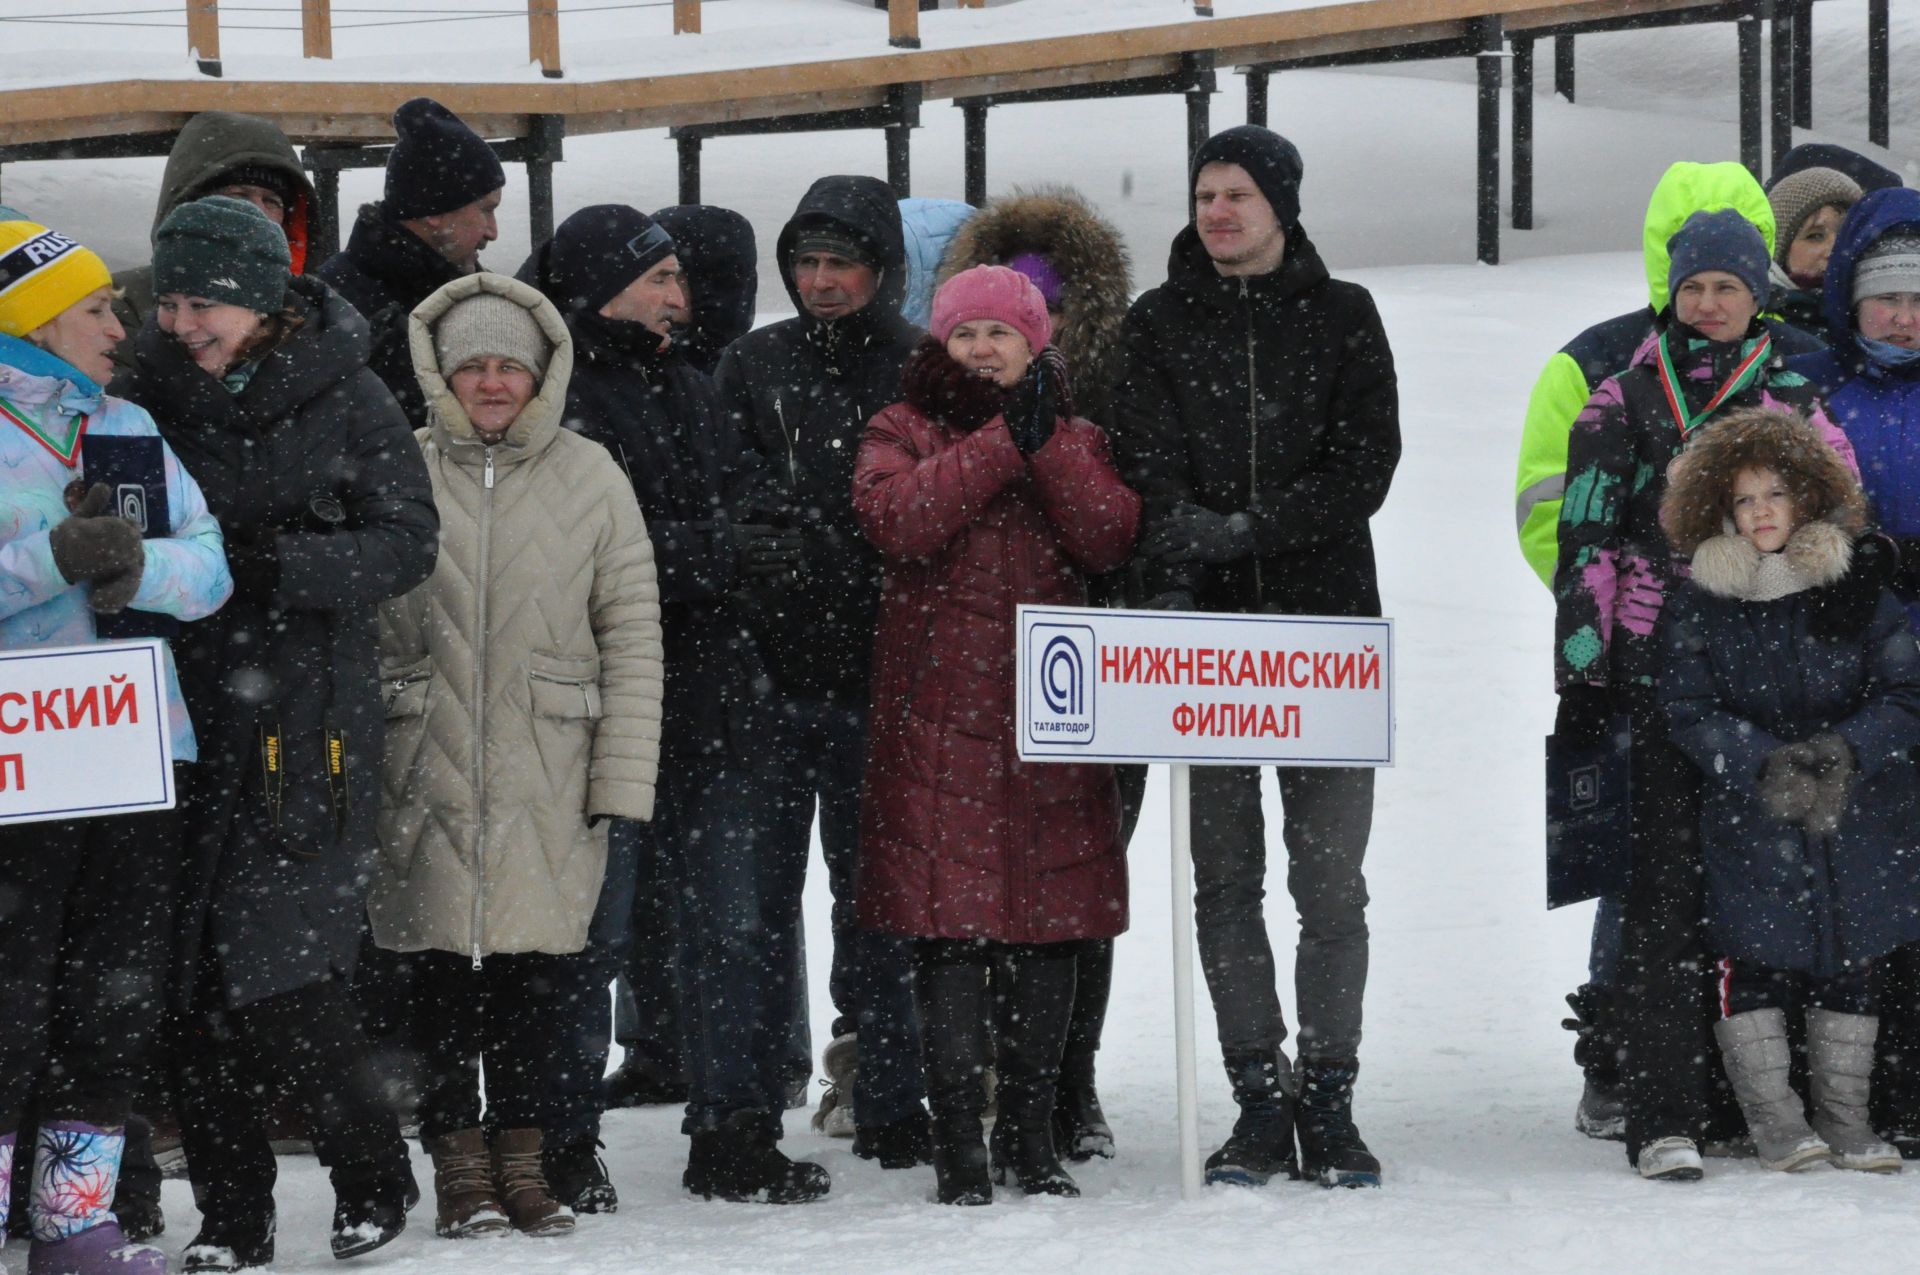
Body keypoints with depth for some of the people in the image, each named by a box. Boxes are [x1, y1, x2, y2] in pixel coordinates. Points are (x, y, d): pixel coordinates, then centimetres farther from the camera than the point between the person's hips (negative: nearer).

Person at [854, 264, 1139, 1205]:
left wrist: (1048, 446, -13)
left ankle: (1030, 1134, 14)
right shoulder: (903, 434, 7)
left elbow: (1109, 542, -3)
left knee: (1048, 932, 5)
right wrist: (1001, 442, -16)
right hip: (939, 716, -3)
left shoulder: (1074, 439, 14)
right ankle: (958, 1140, -2)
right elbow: (898, 519, -15)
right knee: (947, 927, -7)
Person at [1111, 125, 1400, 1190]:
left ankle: (1328, 1101, 2)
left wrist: (1250, 527, -15)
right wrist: (1173, 581, -19)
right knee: (1224, 872, 0)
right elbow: (1149, 468, -2)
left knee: (1331, 874, -3)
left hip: (1326, 620, -1)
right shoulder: (1158, 325, 9)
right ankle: (1259, 1099, 4)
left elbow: (1366, 467, -2)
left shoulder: (1341, 318, 7)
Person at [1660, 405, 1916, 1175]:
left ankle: (1844, 1117, 15)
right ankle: (1773, 1119, 3)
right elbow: (1688, 709, -4)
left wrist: (1845, 750, -17)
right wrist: (1764, 764, -18)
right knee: (1751, 963, -7)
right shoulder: (1699, 603, -1)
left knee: (1850, 965, 4)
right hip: (1748, 819, -1)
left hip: (1856, 815, 1)